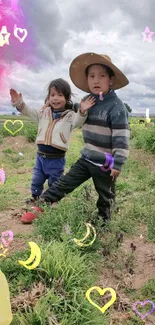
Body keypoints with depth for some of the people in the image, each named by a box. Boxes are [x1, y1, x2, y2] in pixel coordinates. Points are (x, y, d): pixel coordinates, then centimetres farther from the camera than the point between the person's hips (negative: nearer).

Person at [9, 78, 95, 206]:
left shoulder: (70, 115, -7)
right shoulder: (44, 112, 5)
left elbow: (78, 121, -25)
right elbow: (29, 112, 8)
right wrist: (19, 102, -8)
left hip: (56, 158, -4)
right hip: (41, 155, 4)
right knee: (36, 181, 20)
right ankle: (35, 198, 43)